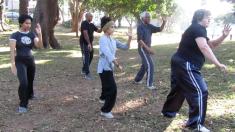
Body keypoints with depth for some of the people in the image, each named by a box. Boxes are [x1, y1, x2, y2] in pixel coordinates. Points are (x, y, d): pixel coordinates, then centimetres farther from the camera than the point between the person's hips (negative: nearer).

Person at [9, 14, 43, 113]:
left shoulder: (32, 35, 2)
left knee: (30, 81, 15)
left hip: (30, 60, 4)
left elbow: (39, 46, -10)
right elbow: (12, 51, -11)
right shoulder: (15, 35, -7)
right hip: (20, 61, -4)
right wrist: (13, 64, -19)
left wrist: (39, 34, -23)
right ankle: (23, 105, -4)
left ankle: (29, 95, 47)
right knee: (23, 82, -19)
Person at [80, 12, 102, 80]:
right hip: (84, 43, -9)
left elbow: (98, 31, 15)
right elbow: (85, 33, -24)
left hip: (90, 43, 9)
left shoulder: (91, 25, 11)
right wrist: (89, 43, -31)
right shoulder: (84, 23, -14)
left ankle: (84, 70, 31)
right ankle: (87, 74, -9)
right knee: (86, 58, -10)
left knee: (90, 57, 16)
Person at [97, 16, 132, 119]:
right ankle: (105, 110, -4)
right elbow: (108, 54, -29)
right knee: (113, 89, -14)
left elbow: (125, 47, 8)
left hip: (109, 67, 9)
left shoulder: (113, 40, 8)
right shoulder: (103, 39, -18)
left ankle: (103, 98, 58)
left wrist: (129, 39, -7)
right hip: (104, 68, -9)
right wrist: (117, 64, -35)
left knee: (108, 85, 29)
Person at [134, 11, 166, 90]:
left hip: (147, 48, 9)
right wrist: (148, 48, -26)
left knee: (144, 65, 18)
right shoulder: (140, 27, -15)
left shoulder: (149, 26, 8)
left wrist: (164, 22, -14)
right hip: (143, 48, -9)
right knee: (150, 65, -12)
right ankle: (149, 84, -6)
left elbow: (160, 29, 5)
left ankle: (137, 80, 32)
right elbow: (139, 40, -21)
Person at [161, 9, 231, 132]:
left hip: (180, 63, 11)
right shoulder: (198, 28, -13)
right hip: (186, 65, -11)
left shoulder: (196, 30, 20)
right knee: (200, 91, -9)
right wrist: (218, 64, -31)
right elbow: (204, 47, -27)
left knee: (178, 89, 24)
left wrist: (223, 36, 6)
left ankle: (168, 111, 41)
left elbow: (211, 44, 22)